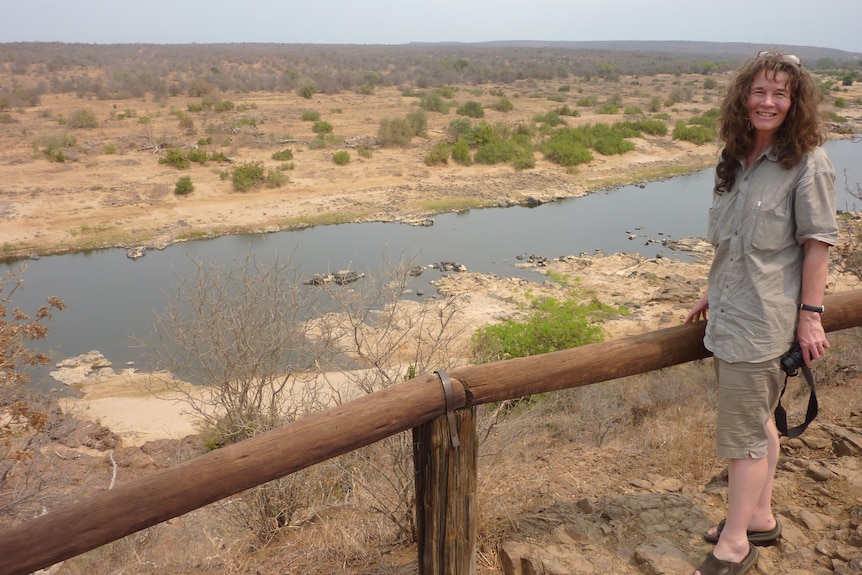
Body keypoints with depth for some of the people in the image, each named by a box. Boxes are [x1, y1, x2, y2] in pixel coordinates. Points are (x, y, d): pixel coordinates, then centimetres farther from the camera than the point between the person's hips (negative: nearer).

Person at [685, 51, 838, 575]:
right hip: (731, 314, 7)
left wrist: (810, 314, -13)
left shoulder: (807, 163, -12)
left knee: (743, 431, 0)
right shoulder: (739, 159, 8)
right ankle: (761, 518, 36)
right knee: (758, 420, 19)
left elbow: (818, 243, -12)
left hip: (763, 321, -7)